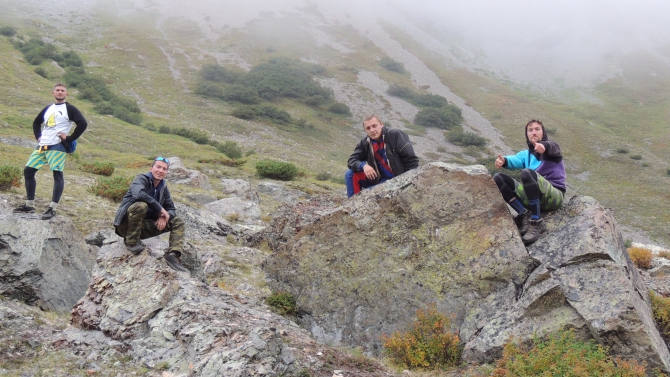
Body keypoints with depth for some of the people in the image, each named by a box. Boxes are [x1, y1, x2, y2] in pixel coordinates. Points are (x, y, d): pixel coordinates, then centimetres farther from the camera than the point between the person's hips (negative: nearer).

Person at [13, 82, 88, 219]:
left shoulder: (69, 109, -1)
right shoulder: (48, 108, 18)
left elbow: (83, 124, -14)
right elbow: (36, 122, 32)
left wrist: (69, 139, -13)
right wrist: (38, 136, 15)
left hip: (57, 146, -7)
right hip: (42, 146, 7)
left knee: (57, 174, -11)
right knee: (28, 171, 6)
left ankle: (52, 209, -8)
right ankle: (29, 205, 13)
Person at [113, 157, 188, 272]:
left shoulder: (163, 187, 9)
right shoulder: (142, 179, -11)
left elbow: (172, 209, 12)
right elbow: (138, 194, -34)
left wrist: (164, 216, -13)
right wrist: (160, 209, -27)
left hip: (144, 225, 7)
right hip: (126, 224, -7)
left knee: (178, 223, 0)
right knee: (141, 205, -36)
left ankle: (173, 254, -21)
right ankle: (132, 241, -19)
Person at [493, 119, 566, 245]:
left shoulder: (551, 147, 7)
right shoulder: (526, 154, 19)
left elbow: (552, 147, -21)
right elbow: (516, 160, -5)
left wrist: (544, 146, -48)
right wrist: (504, 160, -32)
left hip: (554, 196, -5)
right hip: (533, 197, 5)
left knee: (527, 173, -33)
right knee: (498, 178, -9)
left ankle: (537, 222, -29)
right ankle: (525, 215, -15)